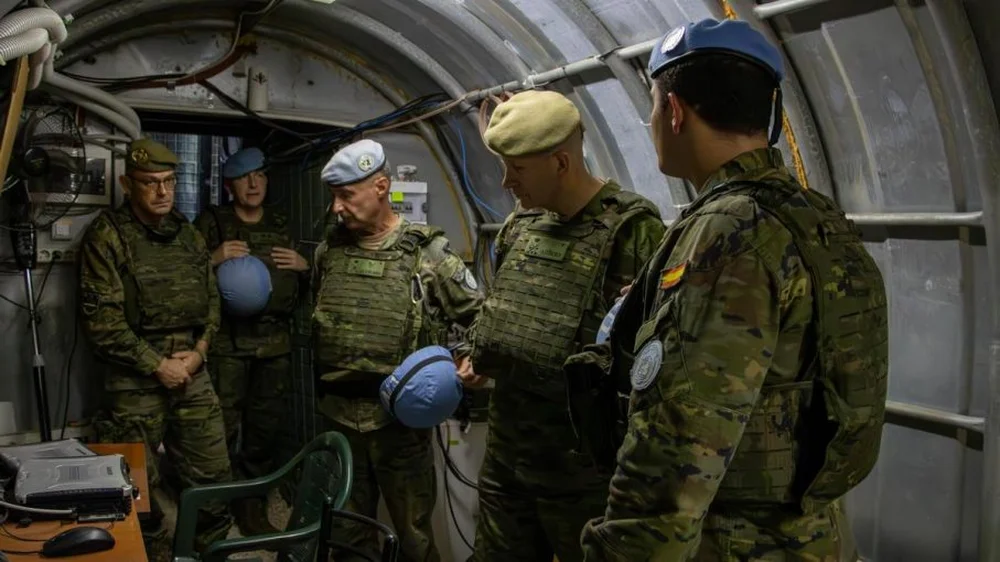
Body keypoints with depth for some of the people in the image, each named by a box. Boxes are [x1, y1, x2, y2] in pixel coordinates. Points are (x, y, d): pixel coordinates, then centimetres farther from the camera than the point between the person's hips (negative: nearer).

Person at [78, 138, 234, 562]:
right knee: (139, 488, 7)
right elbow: (101, 320, -13)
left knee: (213, 477, 9)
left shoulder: (189, 235, 11)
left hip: (192, 374, 5)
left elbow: (212, 299, 14)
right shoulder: (106, 236, -7)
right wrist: (157, 365, -13)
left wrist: (199, 351, -2)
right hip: (135, 380, -5)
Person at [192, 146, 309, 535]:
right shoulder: (211, 223, 4)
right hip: (227, 340, -4)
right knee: (221, 430, -6)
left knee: (265, 428, 9)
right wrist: (213, 259, -19)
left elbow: (305, 286, 23)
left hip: (275, 342, 4)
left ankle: (252, 507, 23)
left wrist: (303, 266, 2)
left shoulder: (282, 225, 17)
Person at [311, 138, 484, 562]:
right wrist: (320, 385, 16)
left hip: (401, 416, -4)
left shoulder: (428, 253, -9)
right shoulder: (329, 251, 5)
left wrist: (467, 358, -15)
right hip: (339, 415, 4)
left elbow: (477, 313, 0)